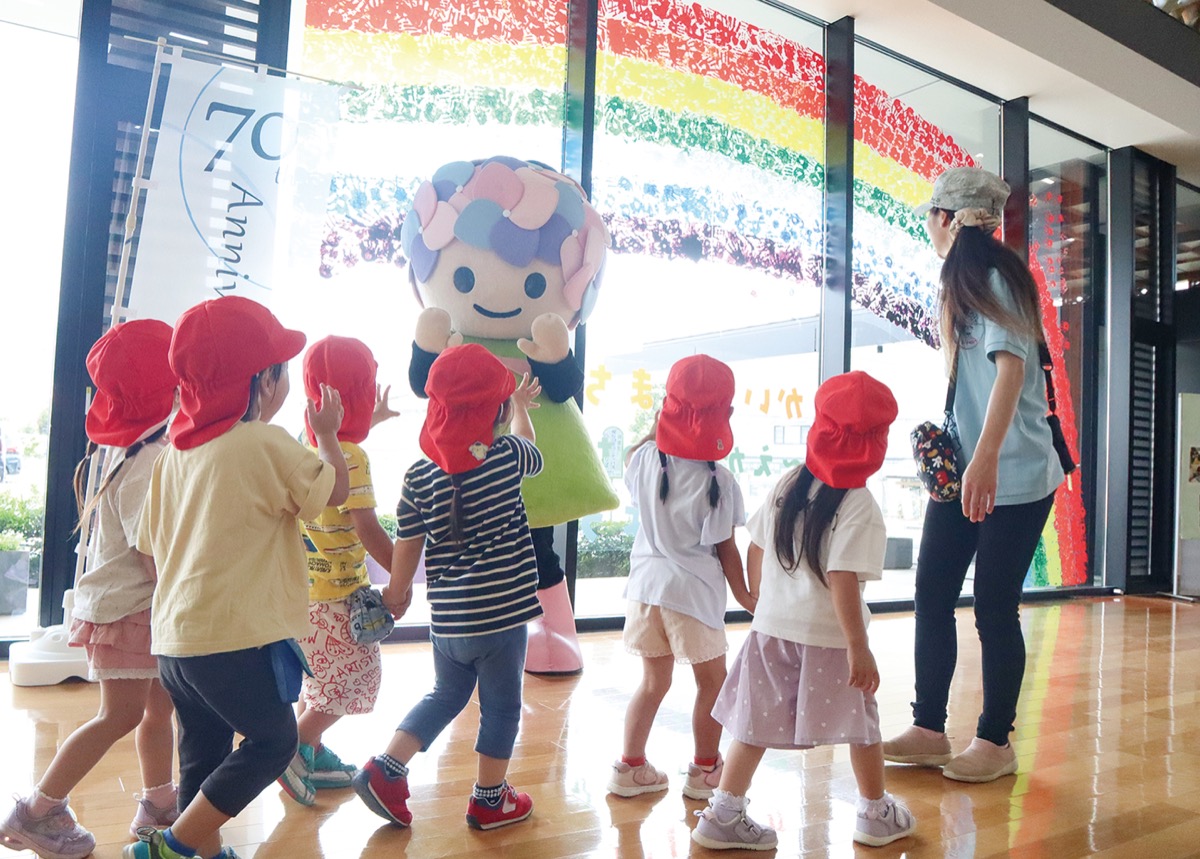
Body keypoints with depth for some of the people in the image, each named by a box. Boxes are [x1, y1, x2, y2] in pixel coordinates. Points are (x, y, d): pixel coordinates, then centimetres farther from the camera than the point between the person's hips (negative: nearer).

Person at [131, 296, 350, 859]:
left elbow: (153, 545, 14)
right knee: (272, 739, 7)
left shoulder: (174, 453, 8)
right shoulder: (267, 444, -14)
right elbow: (335, 490, -3)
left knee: (203, 754, 18)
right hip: (235, 638, -8)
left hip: (174, 636, 8)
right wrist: (327, 433, 13)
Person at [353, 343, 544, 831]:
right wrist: (520, 408, 31)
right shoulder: (505, 457, -11)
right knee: (501, 707, 15)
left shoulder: (419, 475, -4)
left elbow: (407, 545, 2)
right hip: (500, 614, -4)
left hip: (446, 618, 4)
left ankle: (385, 769, 20)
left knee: (445, 695, 26)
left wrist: (397, 589, 20)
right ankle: (490, 800, 29)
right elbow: (530, 447, 13)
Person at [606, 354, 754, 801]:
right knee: (712, 681, 16)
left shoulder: (645, 459, -5)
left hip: (647, 584, 5)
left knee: (654, 682, 19)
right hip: (692, 592, -5)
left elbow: (629, 463, 21)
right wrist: (745, 596, 4)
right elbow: (725, 549, -8)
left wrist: (654, 430, 23)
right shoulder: (718, 480, -15)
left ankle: (630, 767, 25)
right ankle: (704, 772, 24)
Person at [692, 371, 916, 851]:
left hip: (771, 628, 5)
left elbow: (754, 555, 6)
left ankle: (723, 815, 16)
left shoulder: (786, 485, 1)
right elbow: (842, 582, -23)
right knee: (861, 724, 17)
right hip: (828, 638, -4)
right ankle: (876, 814, 34)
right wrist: (859, 649, -17)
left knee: (756, 723, 12)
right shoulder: (860, 507, -16)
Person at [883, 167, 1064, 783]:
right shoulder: (961, 284, 15)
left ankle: (995, 742, 17)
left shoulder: (995, 280, -13)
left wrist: (986, 459, -36)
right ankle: (929, 730, 18)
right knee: (931, 596, 8)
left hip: (1013, 479, -9)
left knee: (994, 610, 1)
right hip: (958, 472, 9)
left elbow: (1011, 367, -26)